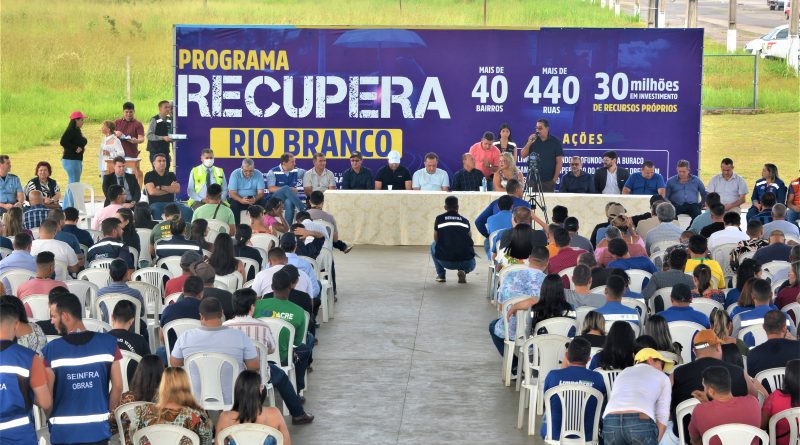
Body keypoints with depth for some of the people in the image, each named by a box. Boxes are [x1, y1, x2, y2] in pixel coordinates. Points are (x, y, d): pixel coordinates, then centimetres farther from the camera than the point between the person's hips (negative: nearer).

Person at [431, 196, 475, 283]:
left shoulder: (439, 219, 8)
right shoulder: (465, 221, 12)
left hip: (445, 261, 0)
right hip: (465, 262, 0)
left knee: (433, 245, 32)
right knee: (471, 265, 38)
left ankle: (441, 275, 21)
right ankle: (463, 271, 3)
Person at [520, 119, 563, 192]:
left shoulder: (555, 142, 0)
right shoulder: (533, 140, 8)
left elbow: (559, 161, -2)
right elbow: (523, 155, 6)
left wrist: (555, 179, -7)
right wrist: (529, 143, -8)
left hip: (548, 181, -3)